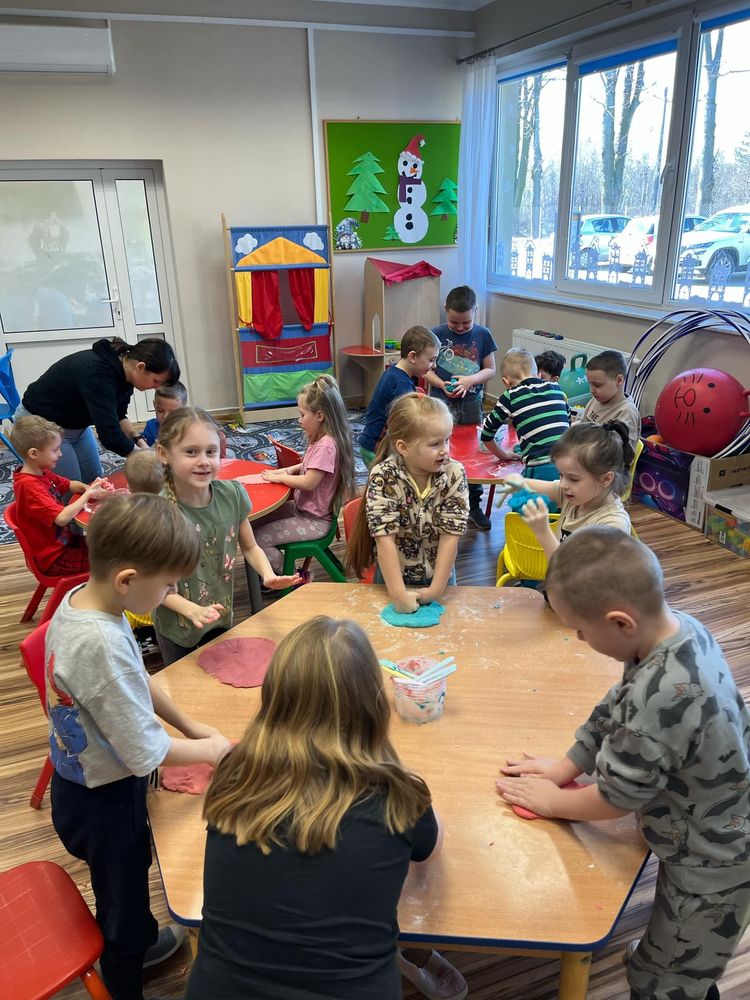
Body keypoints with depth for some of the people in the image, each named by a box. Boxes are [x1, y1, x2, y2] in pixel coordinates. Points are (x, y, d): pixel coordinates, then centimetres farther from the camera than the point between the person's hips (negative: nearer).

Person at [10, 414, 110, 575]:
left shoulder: (43, 473, 1)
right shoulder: (29, 485, -28)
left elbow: (70, 485, 16)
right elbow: (62, 518, -35)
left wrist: (89, 488, -7)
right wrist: (88, 494, -22)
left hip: (63, 540, 9)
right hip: (54, 558, -9)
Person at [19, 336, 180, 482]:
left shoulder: (123, 370, -11)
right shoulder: (98, 373, -36)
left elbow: (117, 416, 3)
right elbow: (110, 436, -38)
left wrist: (140, 441, -11)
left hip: (75, 423, 8)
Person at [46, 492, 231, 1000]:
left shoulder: (78, 599, -11)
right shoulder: (103, 645, -39)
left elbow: (137, 680, 4)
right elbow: (146, 753, -30)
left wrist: (190, 724, 3)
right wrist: (209, 748, -14)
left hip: (80, 782, 8)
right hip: (105, 800, -8)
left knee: (129, 874, 33)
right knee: (123, 896, 19)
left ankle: (143, 939, 60)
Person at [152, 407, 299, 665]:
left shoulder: (232, 494, -14)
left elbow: (250, 547, 0)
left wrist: (268, 574, -18)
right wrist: (194, 611, -31)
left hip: (222, 617, 4)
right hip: (178, 627, -3)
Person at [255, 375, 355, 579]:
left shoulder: (326, 445, -25)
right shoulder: (320, 439, 6)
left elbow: (309, 482, -26)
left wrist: (279, 478, -11)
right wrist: (289, 470, 6)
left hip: (314, 521, -10)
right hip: (302, 508, 10)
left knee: (257, 539, -12)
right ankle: (276, 570, 21)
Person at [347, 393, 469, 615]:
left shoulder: (454, 474, -17)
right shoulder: (383, 476, -22)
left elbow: (451, 534, -17)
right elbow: (385, 537, -25)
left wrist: (436, 589, -21)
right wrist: (398, 593, -28)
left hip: (440, 574, 2)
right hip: (394, 575, -1)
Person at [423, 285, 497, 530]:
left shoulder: (482, 335, 1)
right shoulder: (436, 334, -4)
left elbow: (490, 369, 5)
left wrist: (470, 380, -14)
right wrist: (442, 385, -17)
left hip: (472, 402, 2)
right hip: (442, 402, -2)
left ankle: (473, 505, 19)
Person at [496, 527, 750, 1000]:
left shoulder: (660, 698, -40)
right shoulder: (680, 627, -14)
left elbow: (617, 797, -23)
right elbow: (617, 712, 1)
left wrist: (551, 801, -6)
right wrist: (567, 765, 2)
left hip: (711, 863, -7)